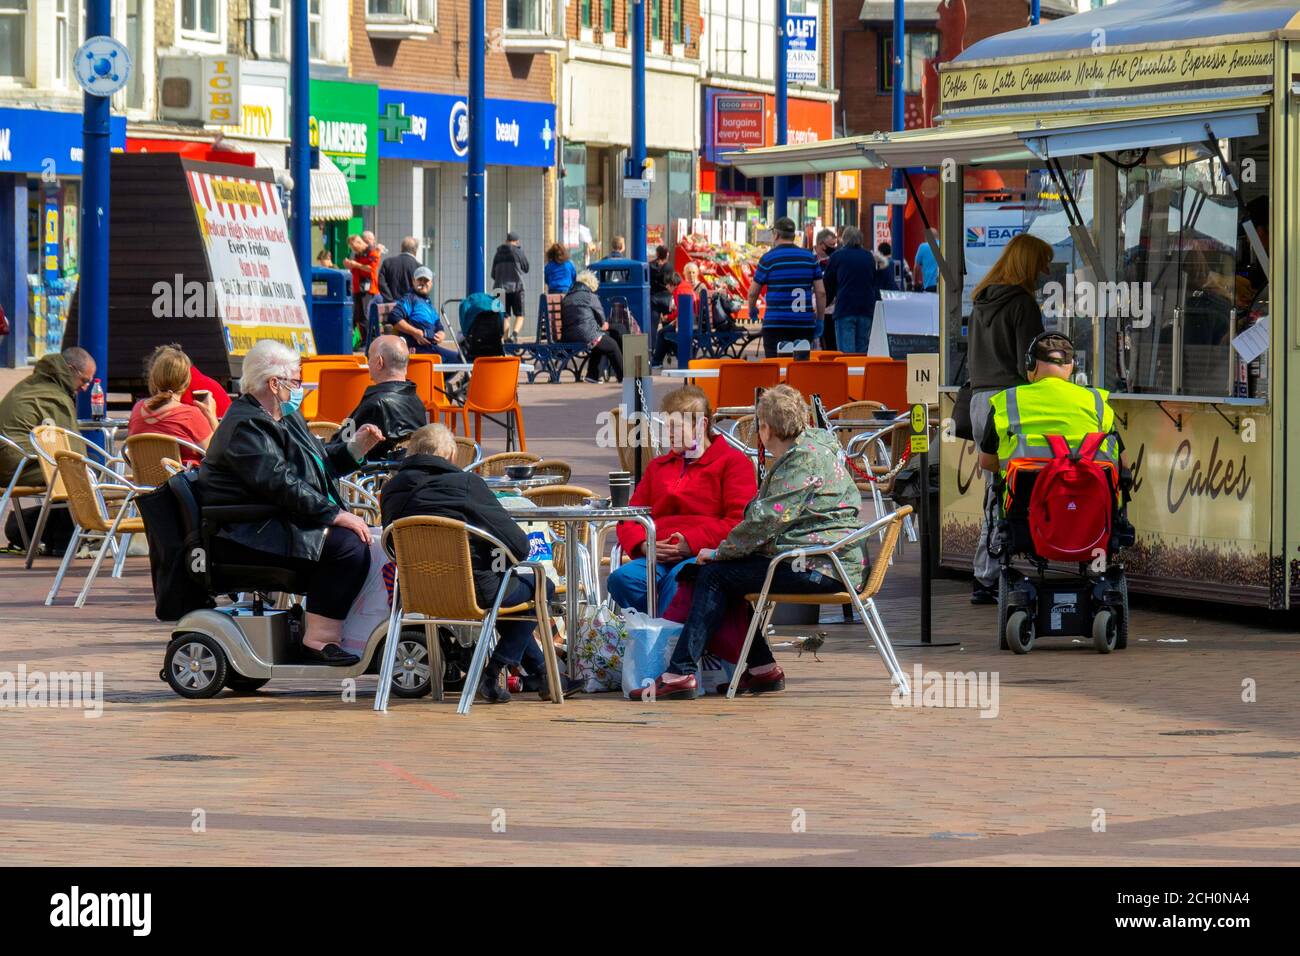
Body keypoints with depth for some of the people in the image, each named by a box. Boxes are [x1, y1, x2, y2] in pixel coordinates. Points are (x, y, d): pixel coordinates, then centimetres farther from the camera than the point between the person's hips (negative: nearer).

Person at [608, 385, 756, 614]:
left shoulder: (733, 461, 12)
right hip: (659, 557, 5)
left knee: (678, 577, -41)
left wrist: (692, 543, -14)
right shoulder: (657, 466, 30)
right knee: (622, 577, -30)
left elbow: (740, 521, -2)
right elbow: (630, 518, 24)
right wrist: (643, 544, -1)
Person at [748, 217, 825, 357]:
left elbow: (753, 292, 6)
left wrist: (752, 309, 26)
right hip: (804, 324, 3)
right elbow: (821, 292, 6)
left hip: (776, 324, -3)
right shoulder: (810, 257, 7)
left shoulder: (768, 258, -1)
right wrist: (820, 320, 15)